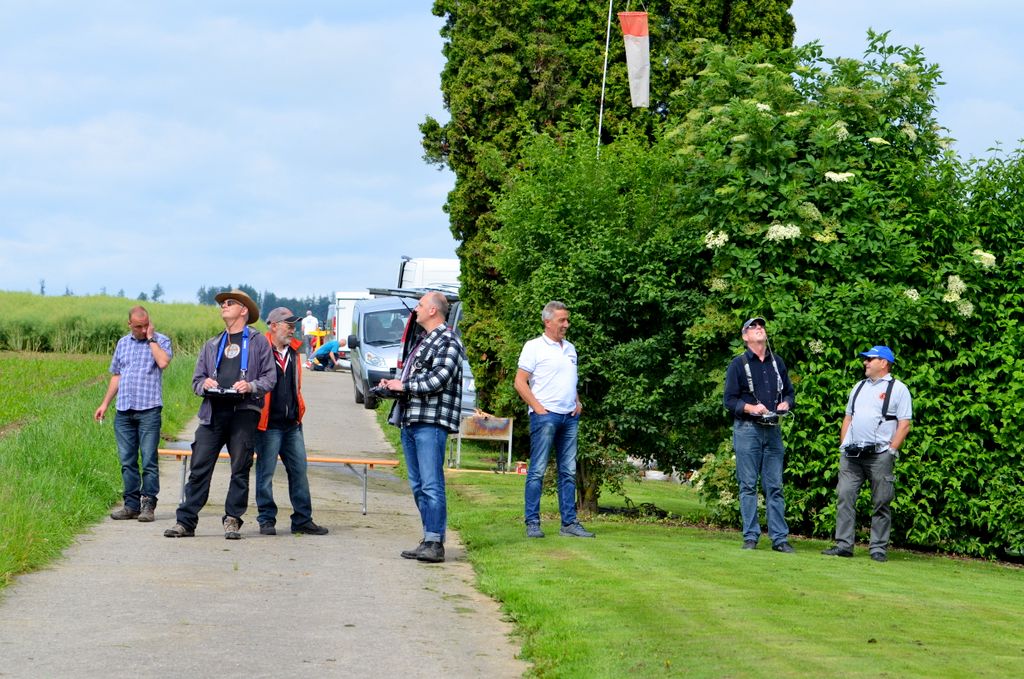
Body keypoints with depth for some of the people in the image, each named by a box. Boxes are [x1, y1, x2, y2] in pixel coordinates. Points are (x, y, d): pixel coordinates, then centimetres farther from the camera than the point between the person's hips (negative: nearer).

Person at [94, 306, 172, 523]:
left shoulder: (160, 341, 3)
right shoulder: (123, 343, 17)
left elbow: (163, 362, -18)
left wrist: (150, 338, -9)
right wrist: (105, 403, 17)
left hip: (149, 409, -5)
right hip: (123, 411, 5)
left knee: (149, 460, -6)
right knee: (127, 460, 6)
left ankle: (148, 505, -3)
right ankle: (132, 505, 11)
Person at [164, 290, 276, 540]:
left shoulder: (259, 342, 11)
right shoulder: (211, 346, 25)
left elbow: (270, 377, 5)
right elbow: (196, 380, 21)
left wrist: (251, 386, -14)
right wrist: (204, 384, -2)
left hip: (244, 411, -3)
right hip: (213, 411, 3)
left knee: (240, 469, -2)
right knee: (199, 468, -3)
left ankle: (232, 520, 5)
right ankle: (186, 522, -3)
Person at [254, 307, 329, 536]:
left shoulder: (293, 351, 14)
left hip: (292, 423, 7)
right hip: (268, 424, -7)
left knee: (299, 471, 7)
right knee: (266, 473, 0)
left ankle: (302, 520, 12)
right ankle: (267, 520, 9)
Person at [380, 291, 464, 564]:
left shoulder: (448, 342, -8)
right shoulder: (423, 340, 22)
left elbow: (438, 380, -19)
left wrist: (403, 385, -9)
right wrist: (393, 384, 11)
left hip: (431, 422, -10)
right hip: (410, 420, 10)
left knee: (431, 484, -11)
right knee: (418, 486, 10)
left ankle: (435, 543, -12)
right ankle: (428, 540, 14)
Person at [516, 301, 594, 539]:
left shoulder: (570, 348, 18)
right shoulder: (534, 347, -2)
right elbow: (520, 382, -7)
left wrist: (578, 402, 11)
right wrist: (538, 408, -12)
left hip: (569, 417, 7)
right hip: (545, 415, -7)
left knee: (568, 472, 6)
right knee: (537, 471, -5)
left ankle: (569, 522, 9)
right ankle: (532, 523, -3)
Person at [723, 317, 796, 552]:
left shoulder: (777, 363, 15)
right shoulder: (738, 364, 2)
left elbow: (789, 392, 21)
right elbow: (729, 401, -1)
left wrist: (785, 404, -2)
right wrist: (751, 408, -18)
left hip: (773, 430, 4)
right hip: (747, 429, -4)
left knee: (775, 487, 3)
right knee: (748, 486, -1)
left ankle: (780, 538, 4)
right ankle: (750, 537, 3)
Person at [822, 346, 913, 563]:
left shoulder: (898, 389, 2)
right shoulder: (860, 386, 21)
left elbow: (904, 424, -4)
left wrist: (891, 450, -11)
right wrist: (843, 445, 12)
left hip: (879, 454, -5)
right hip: (851, 454, 5)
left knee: (881, 503, -1)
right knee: (844, 497, -3)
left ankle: (878, 548, 3)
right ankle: (843, 545, 0)